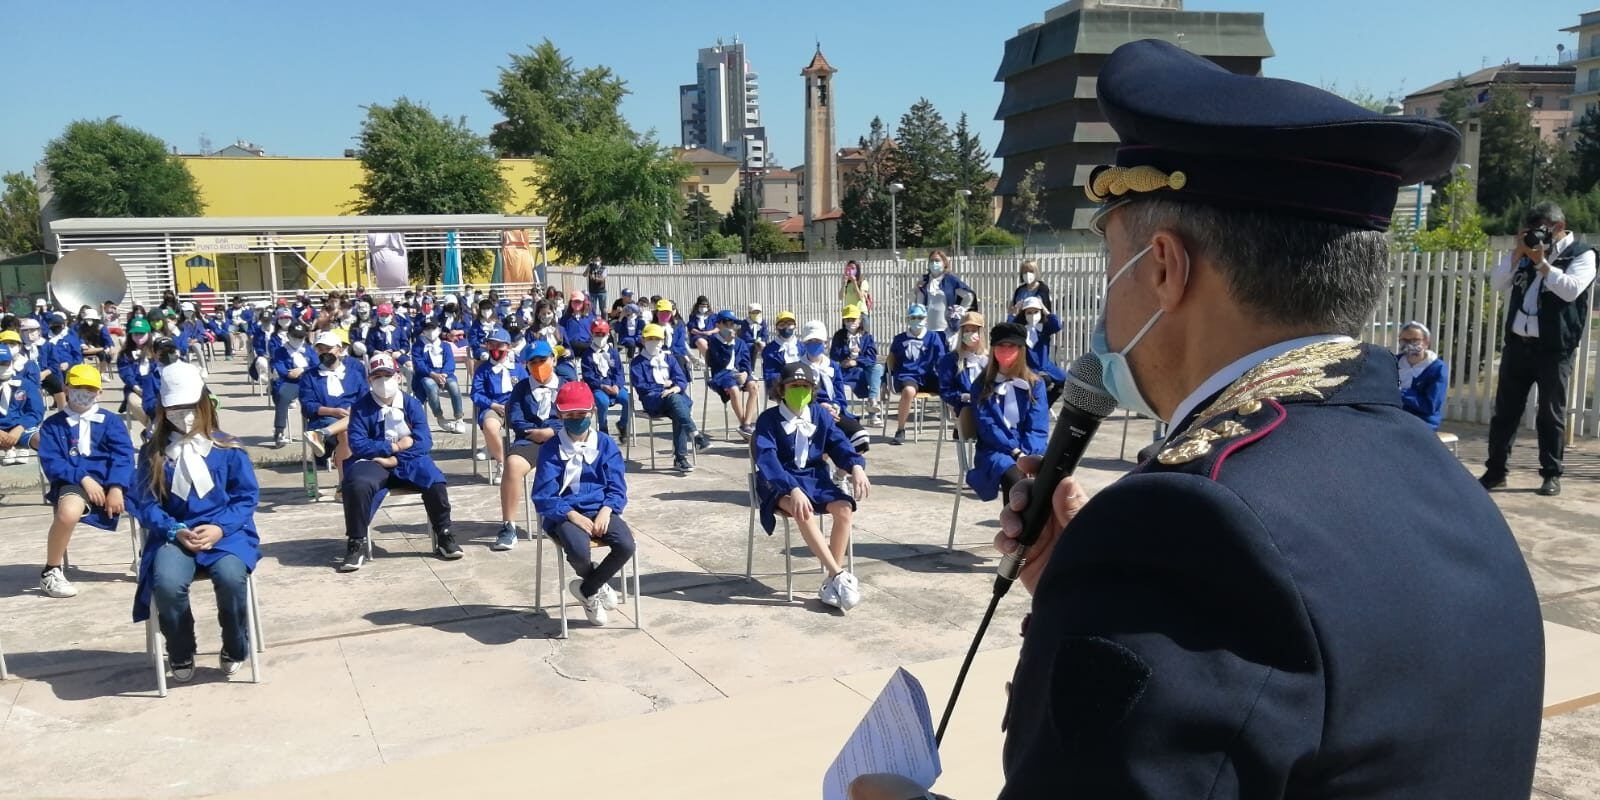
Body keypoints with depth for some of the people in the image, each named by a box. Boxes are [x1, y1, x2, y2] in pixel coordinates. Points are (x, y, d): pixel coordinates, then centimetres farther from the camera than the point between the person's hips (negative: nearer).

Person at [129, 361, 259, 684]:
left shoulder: (227, 448, 4)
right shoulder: (153, 452, 8)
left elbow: (247, 497, 3)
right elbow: (144, 502, 3)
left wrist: (219, 528, -13)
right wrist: (175, 531, -14)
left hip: (224, 533, -1)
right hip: (174, 534, 1)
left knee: (231, 578, -33)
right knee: (167, 584, -31)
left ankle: (235, 650, -3)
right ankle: (180, 654, 0)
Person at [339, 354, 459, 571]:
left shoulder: (412, 404, 4)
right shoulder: (361, 408, 2)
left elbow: (424, 442, -6)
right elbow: (357, 444, -9)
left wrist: (395, 459, -17)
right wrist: (395, 446, -13)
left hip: (409, 461, 1)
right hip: (374, 461, -1)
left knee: (435, 482, -28)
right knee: (357, 485, -34)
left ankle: (443, 536, -7)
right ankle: (357, 544, -18)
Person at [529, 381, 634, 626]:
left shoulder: (606, 444, 7)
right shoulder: (551, 448, -1)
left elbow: (617, 487, 5)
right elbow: (543, 496, -6)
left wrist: (606, 510, -17)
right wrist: (573, 516, -19)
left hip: (600, 510, 3)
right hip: (565, 514, -2)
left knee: (626, 545, -26)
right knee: (578, 550, -34)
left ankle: (587, 590, 2)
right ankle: (598, 586, 5)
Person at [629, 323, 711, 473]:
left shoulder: (670, 359, 24)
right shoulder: (637, 362, 14)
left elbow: (682, 380, 11)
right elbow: (640, 386, 0)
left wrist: (675, 388, -12)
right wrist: (663, 385, 1)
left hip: (674, 395, 3)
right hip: (652, 400, -3)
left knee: (679, 415, -32)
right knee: (674, 398, -37)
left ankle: (680, 458, -35)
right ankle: (696, 435, -49)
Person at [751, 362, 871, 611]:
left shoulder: (821, 416, 7)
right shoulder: (768, 419, -8)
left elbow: (839, 444, -1)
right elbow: (766, 460, -22)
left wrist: (856, 466, -26)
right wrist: (793, 489, -38)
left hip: (815, 477, 4)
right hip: (779, 482, -4)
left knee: (845, 508, -26)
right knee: (802, 510, -38)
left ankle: (831, 582, -18)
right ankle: (840, 576, -34)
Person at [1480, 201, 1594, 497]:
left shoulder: (1581, 253, -1)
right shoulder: (1528, 250, 14)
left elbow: (1571, 289, -18)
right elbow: (1497, 283, 5)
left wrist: (1541, 262, -17)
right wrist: (1517, 253, -5)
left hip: (1554, 348, -5)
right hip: (1517, 343, 5)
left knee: (1551, 414, 2)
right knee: (1505, 409, 6)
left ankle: (1552, 474, 12)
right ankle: (1496, 470, 12)